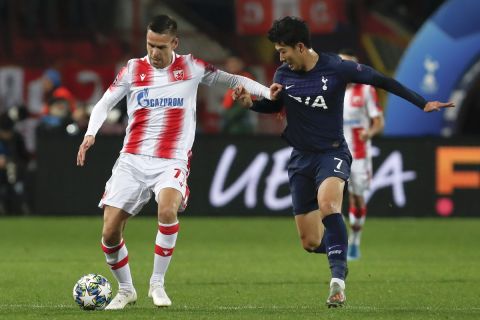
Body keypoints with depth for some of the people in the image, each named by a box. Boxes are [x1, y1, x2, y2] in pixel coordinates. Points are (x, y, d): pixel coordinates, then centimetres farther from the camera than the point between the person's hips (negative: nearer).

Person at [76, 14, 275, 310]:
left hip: (172, 161, -2)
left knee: (168, 210, -32)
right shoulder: (133, 69, 5)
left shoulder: (191, 68, 3)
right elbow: (104, 104, 10)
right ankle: (126, 290, 19)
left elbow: (232, 80, 11)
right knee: (110, 232, -6)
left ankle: (157, 284, -15)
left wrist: (270, 93, -1)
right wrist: (90, 134, -7)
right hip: (132, 160, 2)